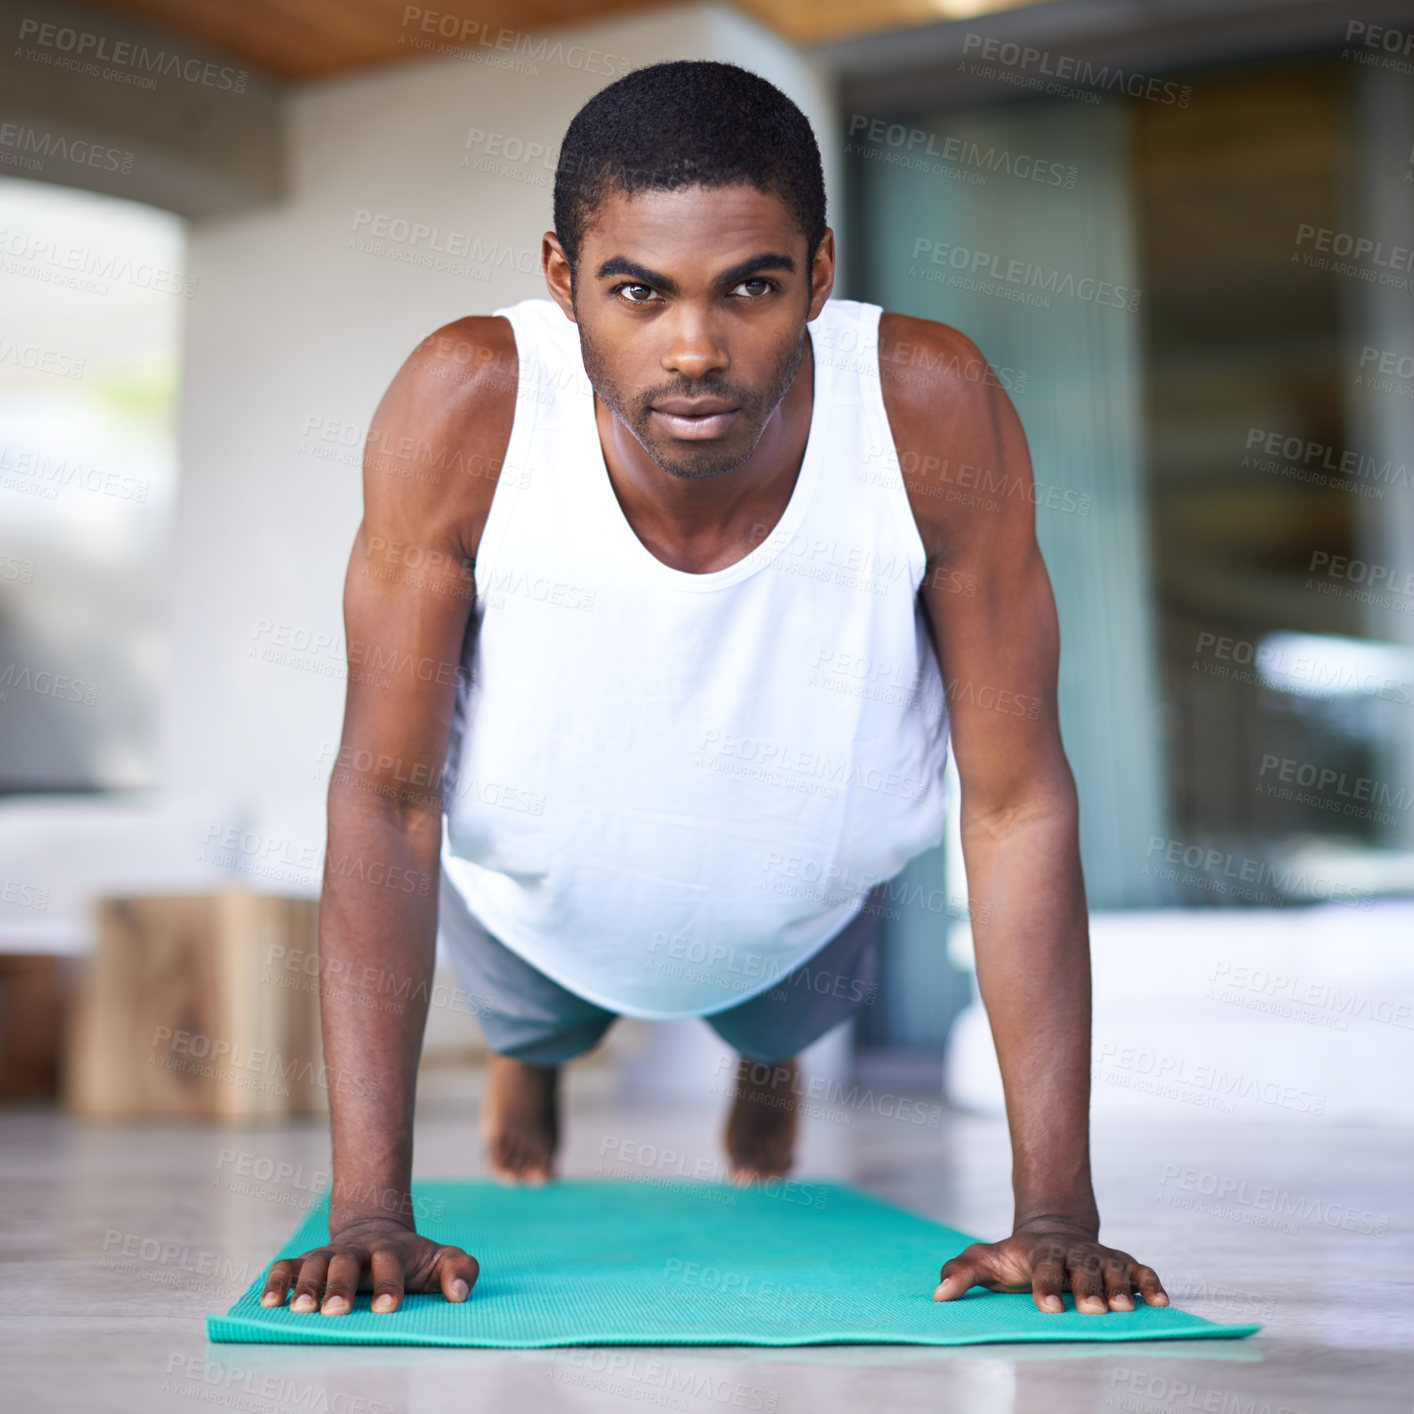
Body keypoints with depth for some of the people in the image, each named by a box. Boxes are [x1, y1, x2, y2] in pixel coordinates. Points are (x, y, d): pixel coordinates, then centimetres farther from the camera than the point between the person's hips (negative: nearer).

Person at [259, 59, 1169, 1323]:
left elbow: (1019, 806, -29)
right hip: (535, 912, 0)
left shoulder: (935, 411, -36)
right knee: (534, 1018, 32)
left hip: (805, 914, 1)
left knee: (788, 1018, 33)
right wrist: (369, 1213, -36)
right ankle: (527, 1052, 70)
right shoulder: (466, 405, -37)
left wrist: (1057, 1213, -31)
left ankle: (771, 1057, 71)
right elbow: (387, 798, -31)